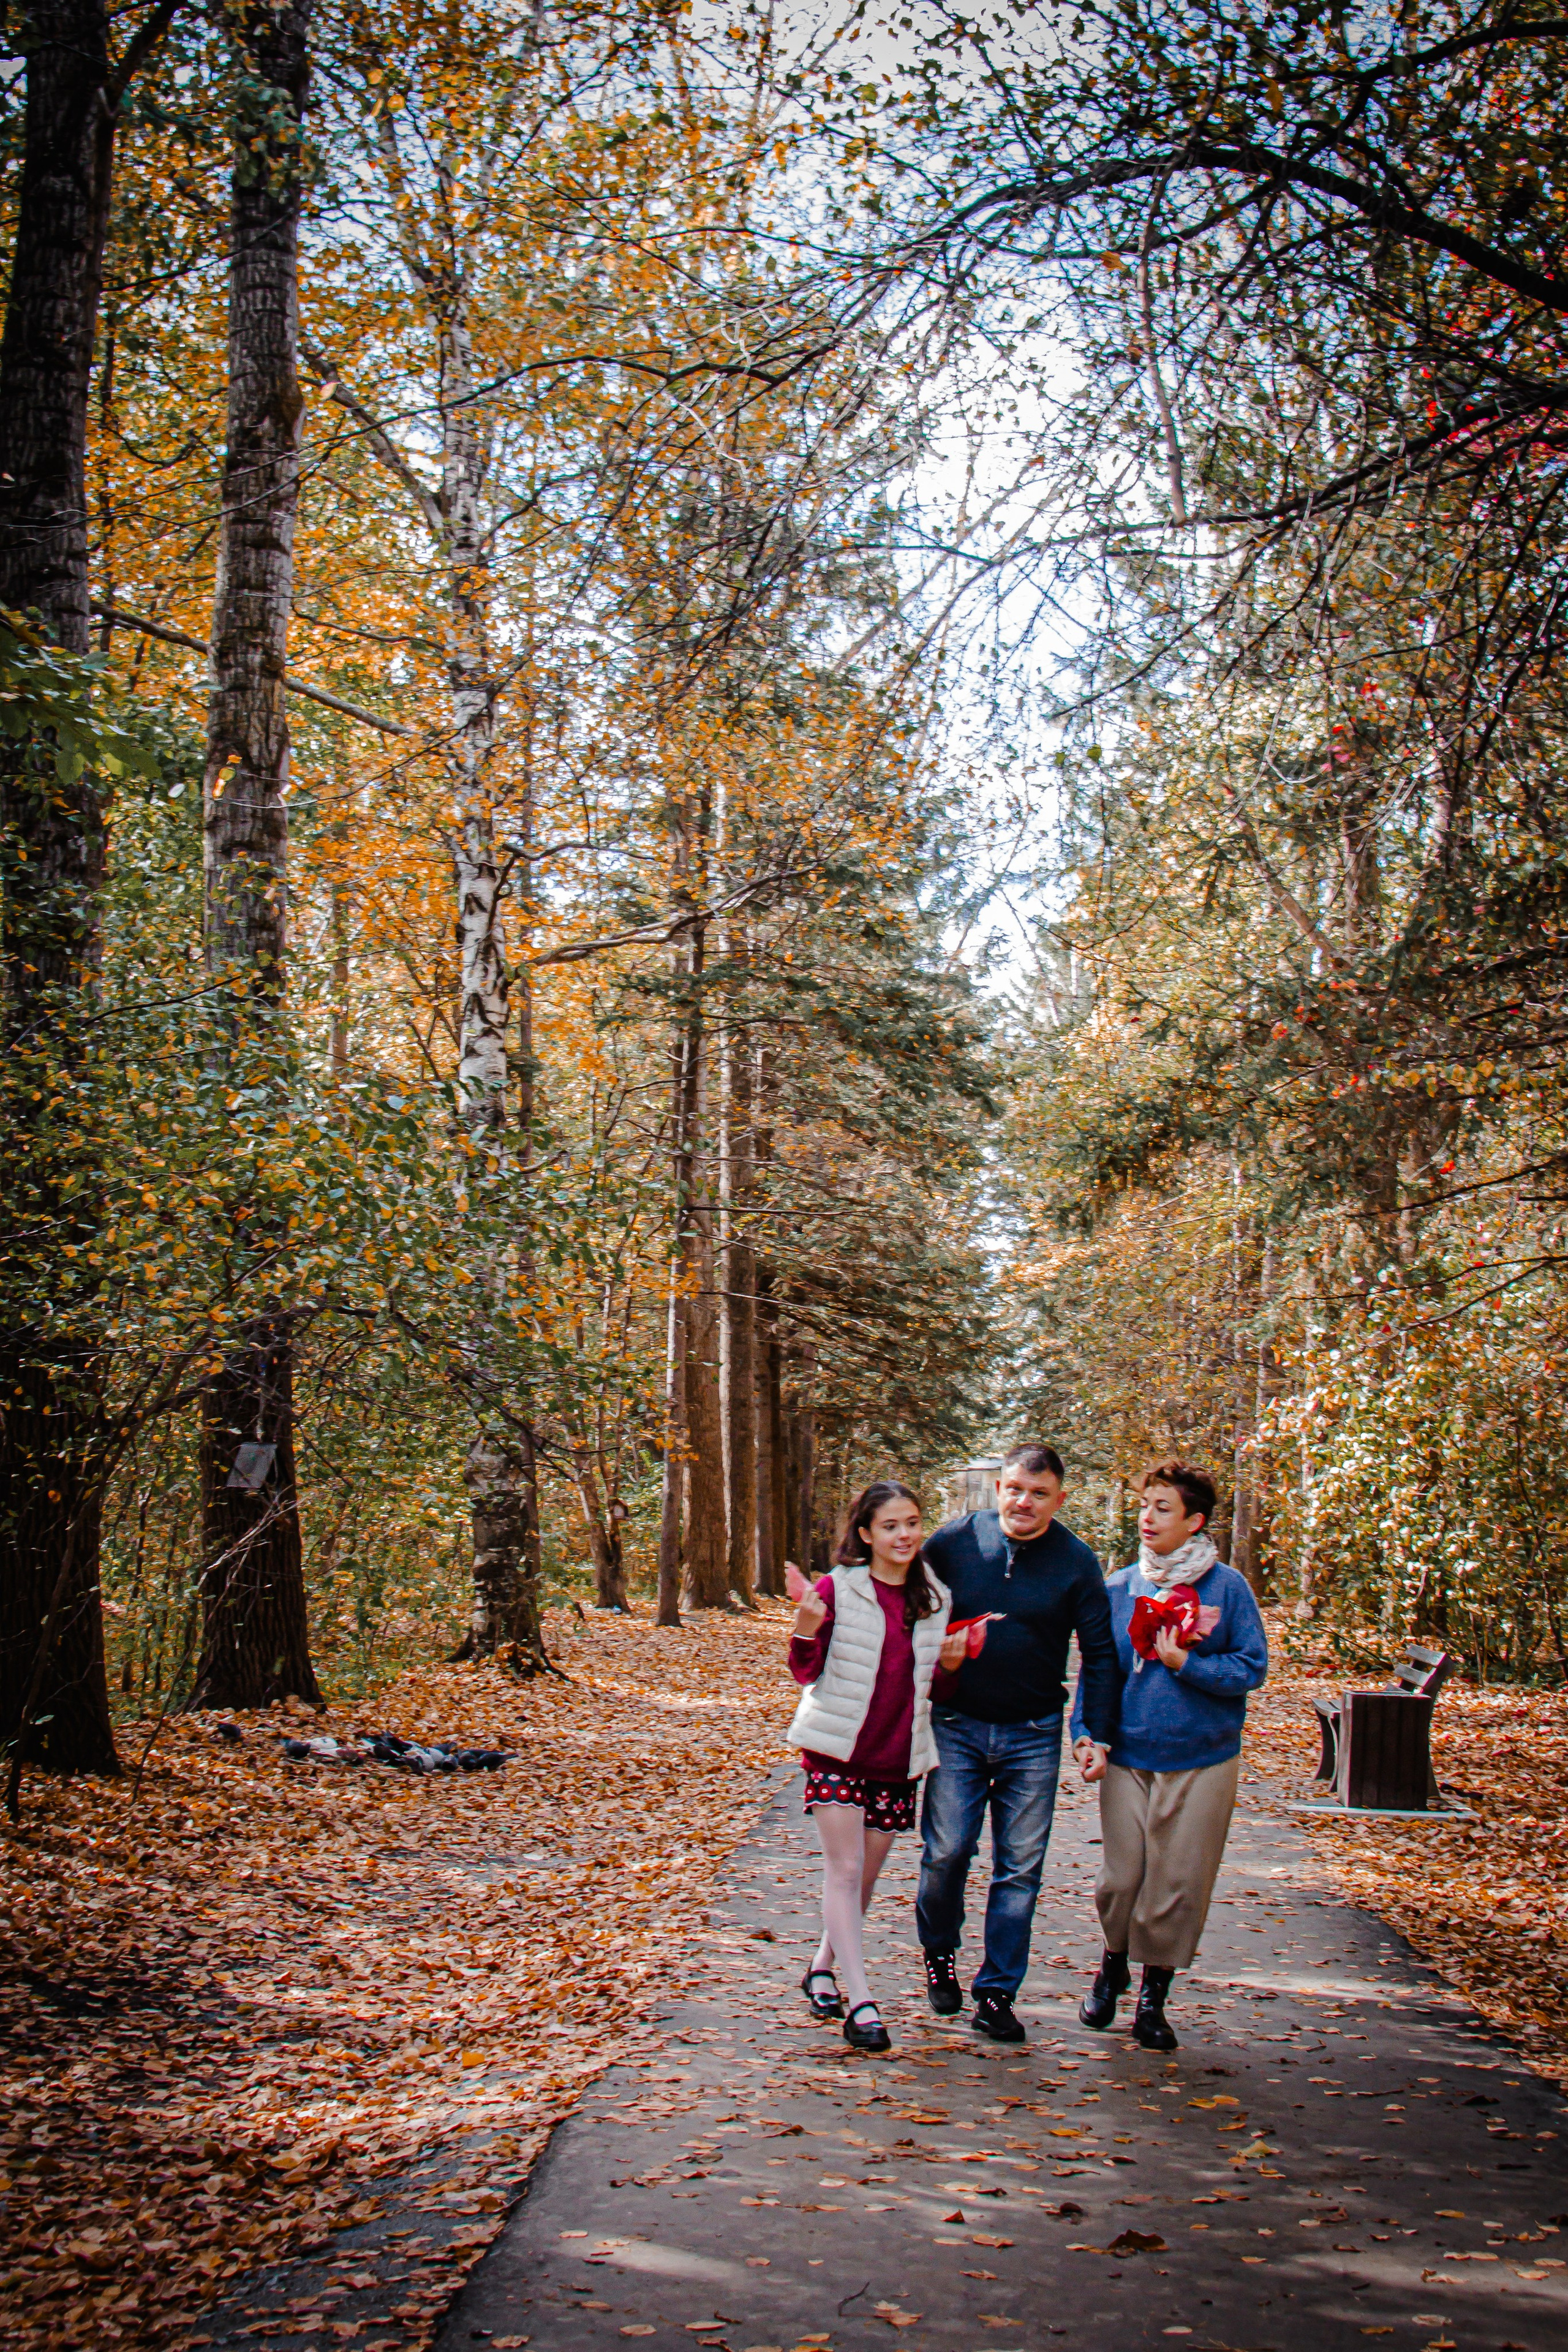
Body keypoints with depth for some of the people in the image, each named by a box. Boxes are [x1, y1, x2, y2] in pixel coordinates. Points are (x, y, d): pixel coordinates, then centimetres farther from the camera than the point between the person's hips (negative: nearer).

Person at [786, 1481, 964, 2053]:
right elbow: (806, 1672, -7)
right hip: (837, 1750, -4)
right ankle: (860, 2002, -2)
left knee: (866, 1875, 12)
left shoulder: (934, 1598, 6)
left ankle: (823, 1967, 32)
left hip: (898, 1756, 5)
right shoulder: (839, 1589, -9)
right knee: (845, 1869, -6)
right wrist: (807, 1624, -25)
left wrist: (951, 1660, -4)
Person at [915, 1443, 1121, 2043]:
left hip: (1034, 1735, 1)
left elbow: (1100, 1654, 1)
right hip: (957, 1726, 0)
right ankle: (939, 1954, 25)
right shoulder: (954, 1542, -4)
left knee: (1020, 1869, 3)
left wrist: (1100, 1736, -3)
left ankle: (996, 1994, 14)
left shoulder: (1077, 1562, -3)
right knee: (946, 1853, -2)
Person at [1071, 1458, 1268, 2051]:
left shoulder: (1227, 1587, -4)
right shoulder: (1118, 1587, 5)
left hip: (1202, 1763, -2)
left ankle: (1154, 1995, 24)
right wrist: (1084, 1731, -1)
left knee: (1178, 1885, 4)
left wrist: (1184, 1663, -15)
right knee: (1120, 1879, 4)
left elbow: (1251, 1669, -5)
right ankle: (1114, 1964, 34)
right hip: (1128, 1760, 2)